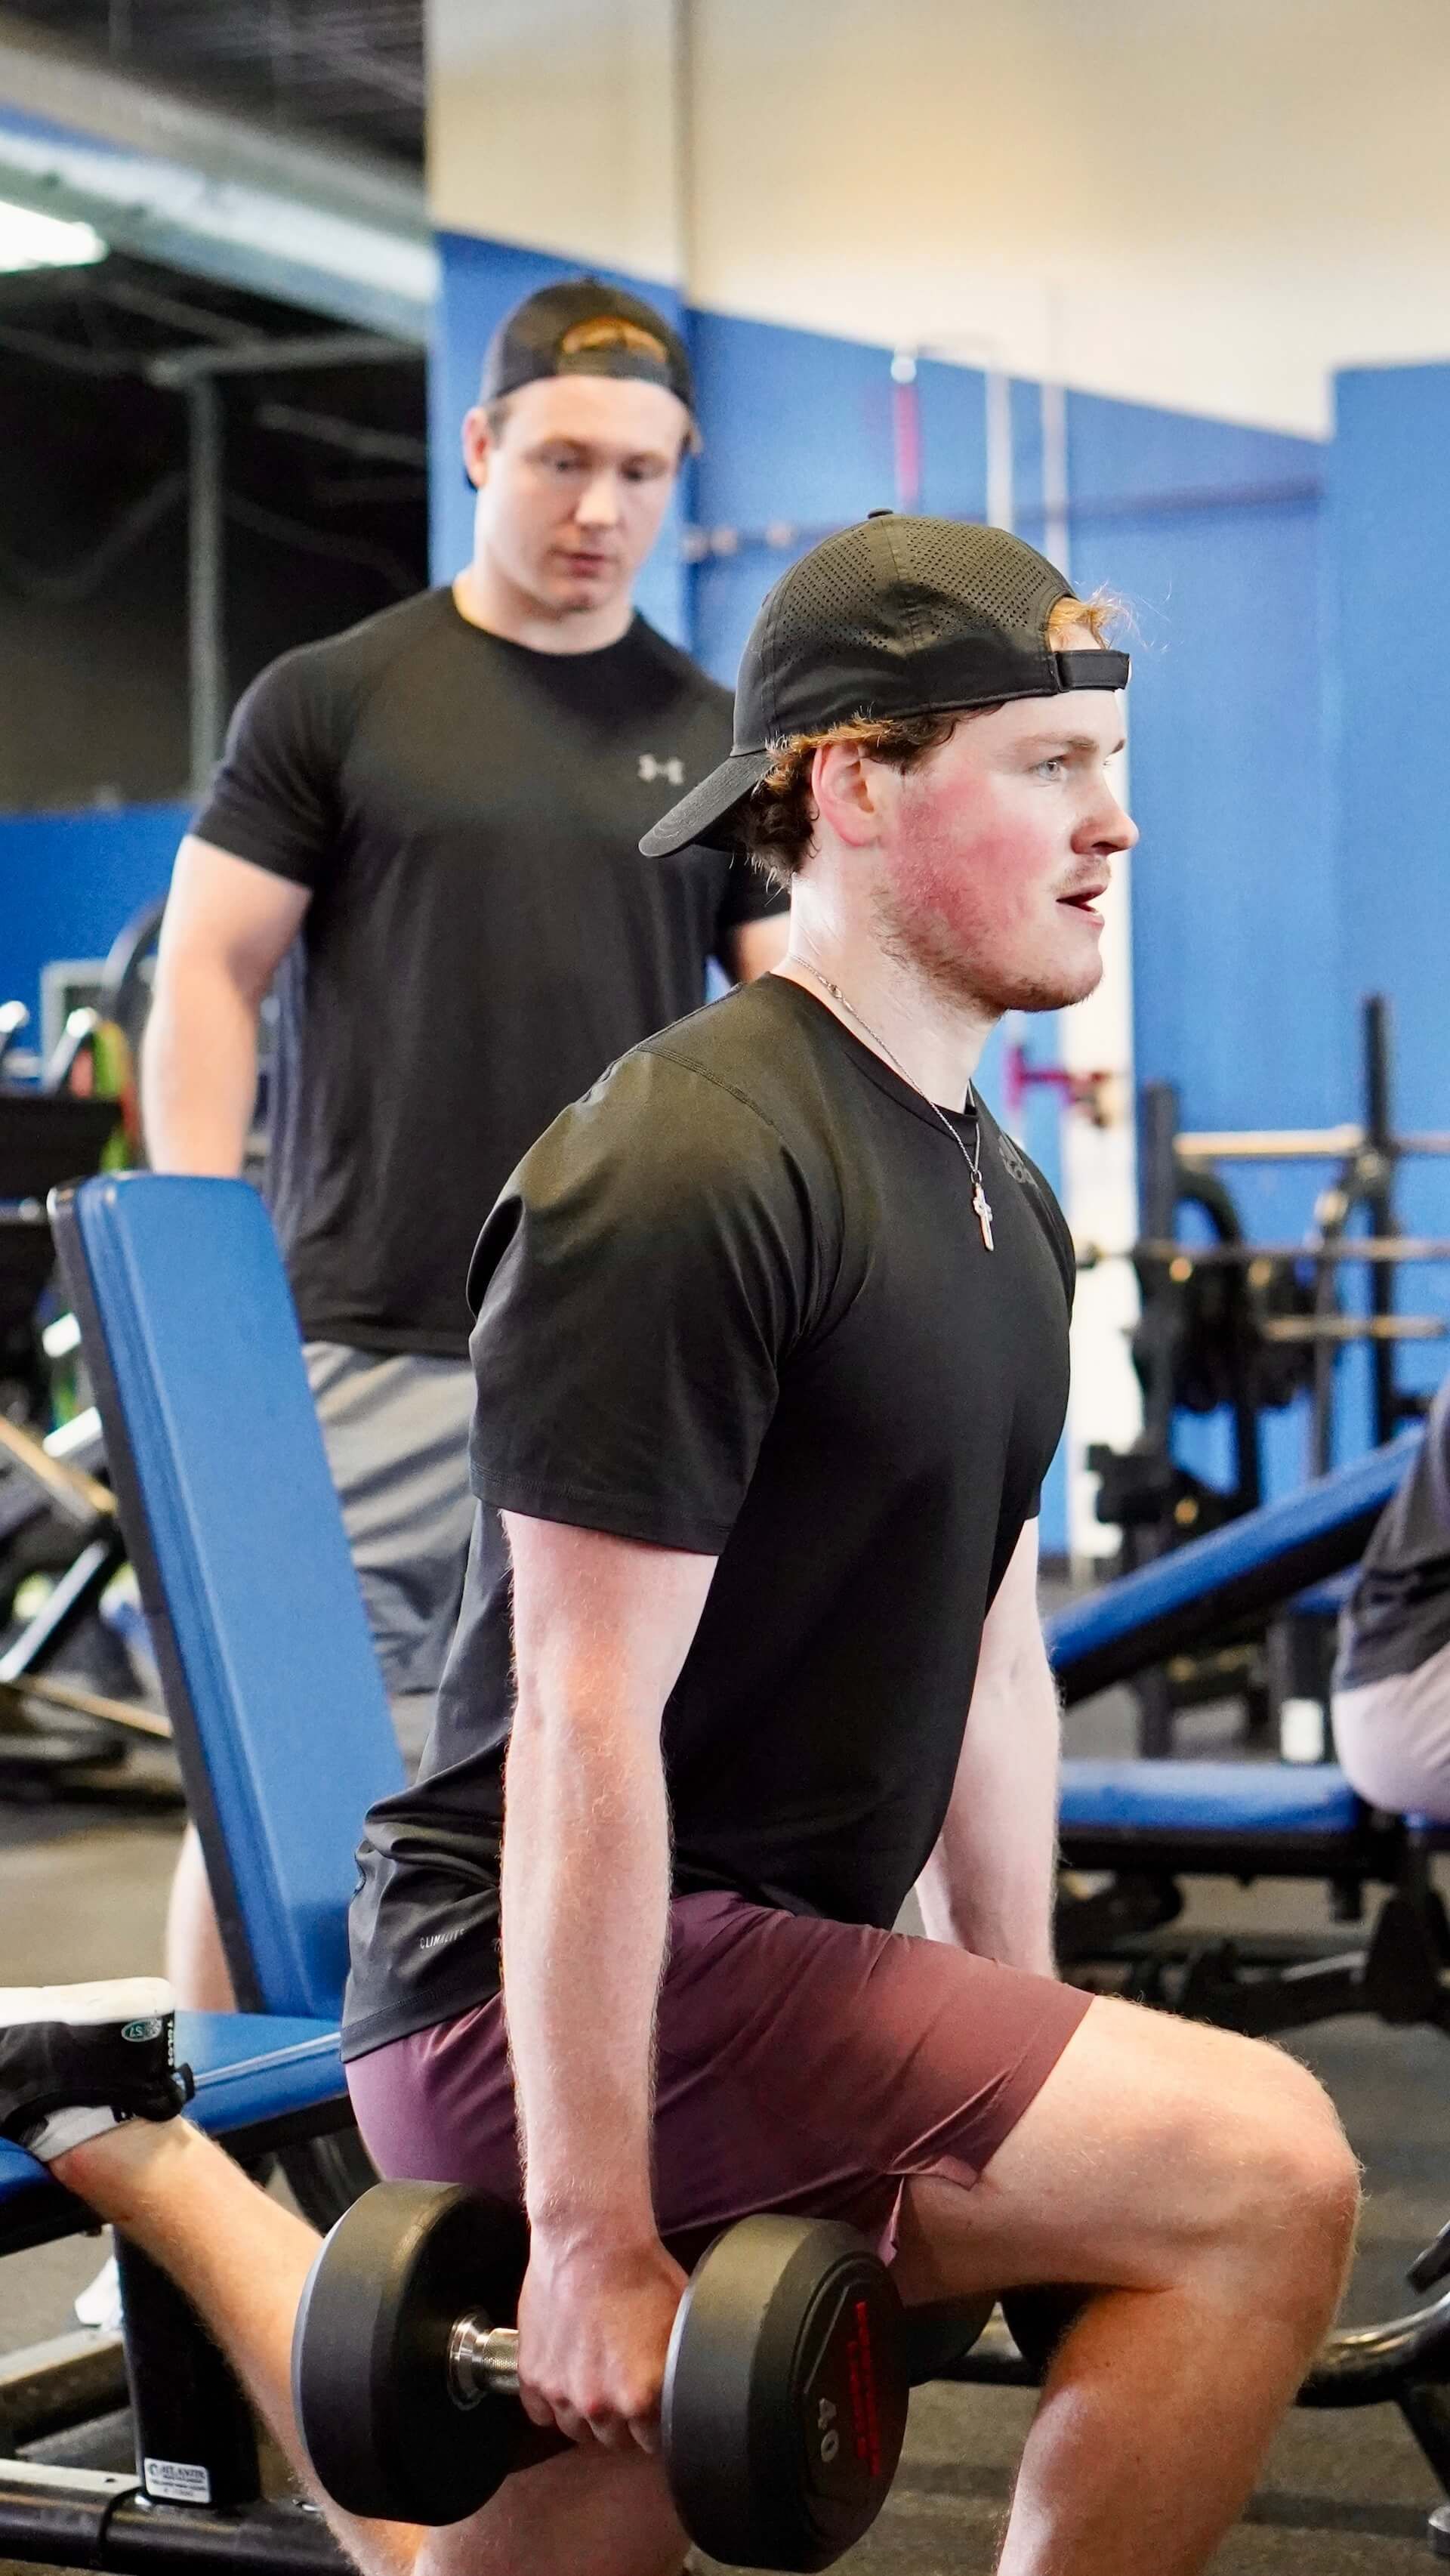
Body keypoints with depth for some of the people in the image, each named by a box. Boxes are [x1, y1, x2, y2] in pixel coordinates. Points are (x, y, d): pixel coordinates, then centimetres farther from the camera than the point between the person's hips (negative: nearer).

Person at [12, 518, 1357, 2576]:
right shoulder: (686, 1175, -19)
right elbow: (585, 1727, -21)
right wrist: (594, 2229, -21)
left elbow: (989, 1654, 19)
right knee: (1260, 2181, -21)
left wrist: (1035, 2076, 18)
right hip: (559, 1995, -10)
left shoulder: (999, 1202, 13)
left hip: (759, 1969, 10)